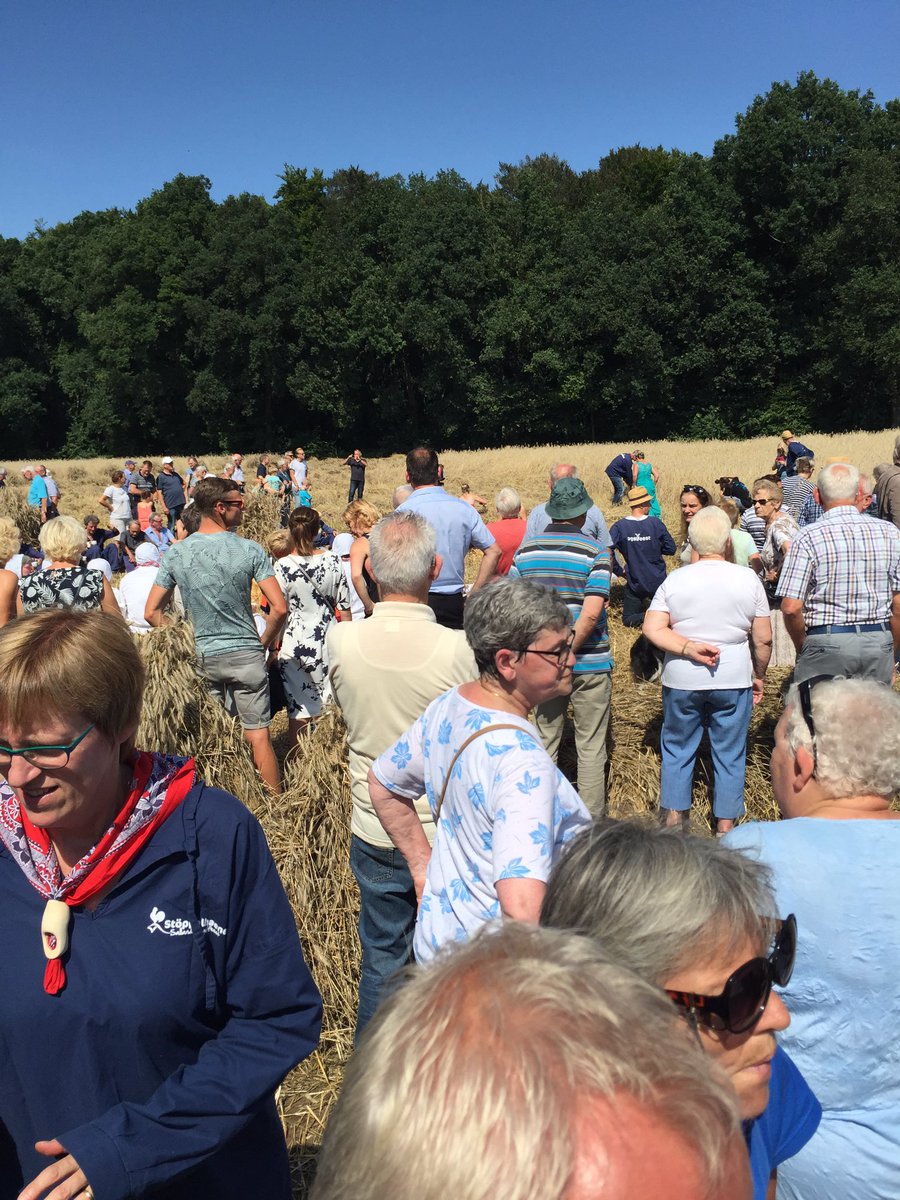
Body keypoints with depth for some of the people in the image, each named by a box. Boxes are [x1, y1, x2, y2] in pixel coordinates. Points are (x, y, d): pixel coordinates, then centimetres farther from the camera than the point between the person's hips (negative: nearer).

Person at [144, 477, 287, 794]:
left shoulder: (176, 554, -2)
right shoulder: (249, 550, -10)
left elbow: (152, 613, -1)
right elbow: (279, 608, -13)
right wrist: (263, 644, 2)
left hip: (199, 658, 3)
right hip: (245, 655, -2)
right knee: (258, 735, 5)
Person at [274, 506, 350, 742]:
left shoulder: (283, 566, -12)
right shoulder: (332, 560, -5)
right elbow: (344, 607, 1)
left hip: (295, 643, -2)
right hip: (327, 640, 2)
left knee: (298, 708, 9)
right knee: (330, 704, 14)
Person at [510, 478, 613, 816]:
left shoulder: (525, 550, 1)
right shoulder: (595, 551, -11)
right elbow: (591, 613, -22)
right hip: (590, 662, -4)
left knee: (545, 741, 16)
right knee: (591, 747, 9)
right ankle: (591, 818, 18)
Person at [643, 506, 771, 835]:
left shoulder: (675, 580, -4)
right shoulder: (748, 579, -5)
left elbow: (652, 629, -13)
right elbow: (763, 639, -1)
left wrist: (689, 648, -15)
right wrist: (758, 676, 12)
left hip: (681, 681, 1)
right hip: (733, 681, 0)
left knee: (677, 749, 16)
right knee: (730, 753, 12)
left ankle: (674, 818, 23)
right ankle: (725, 827, 22)